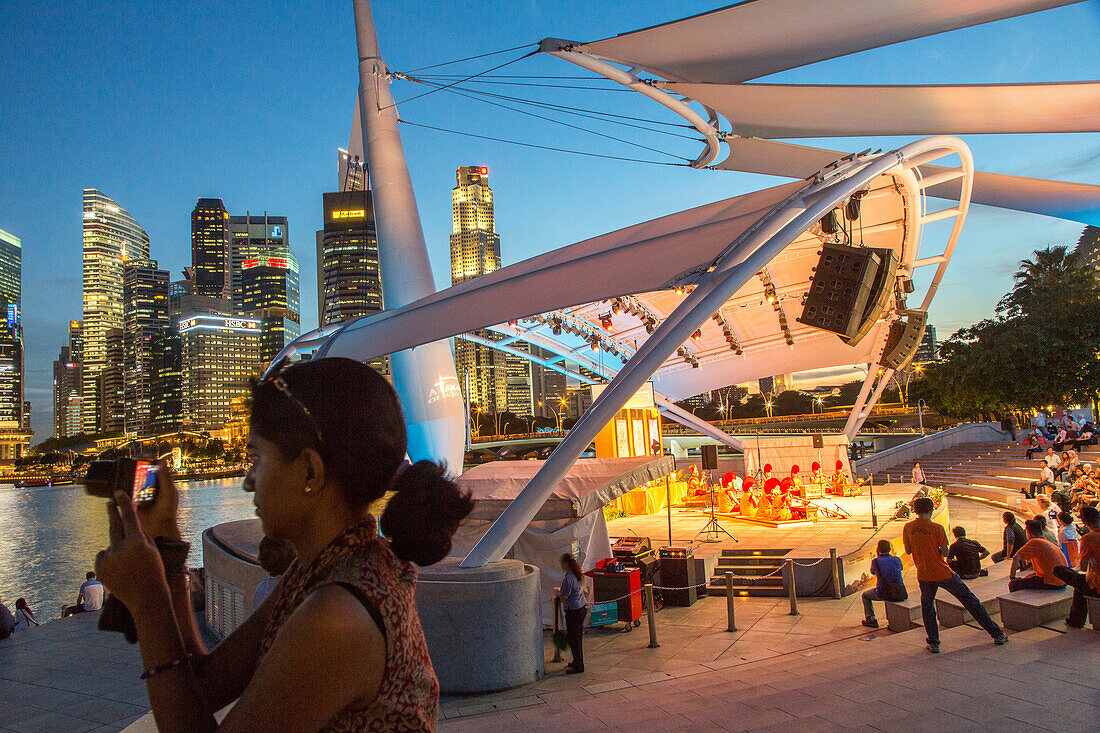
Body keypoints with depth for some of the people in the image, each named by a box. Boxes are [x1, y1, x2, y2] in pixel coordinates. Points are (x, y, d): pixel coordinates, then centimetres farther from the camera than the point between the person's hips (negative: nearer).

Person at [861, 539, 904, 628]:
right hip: (899, 593, 3)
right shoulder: (897, 559, -1)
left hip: (883, 594, -3)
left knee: (865, 595, 26)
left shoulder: (875, 561, -8)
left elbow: (872, 572, 15)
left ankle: (870, 620, 20)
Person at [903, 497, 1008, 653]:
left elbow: (908, 551, 4)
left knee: (927, 607, 18)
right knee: (969, 600, 9)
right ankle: (997, 634, 16)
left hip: (924, 575, 2)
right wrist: (935, 548, 8)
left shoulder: (908, 528, -3)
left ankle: (933, 643, 10)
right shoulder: (937, 528, -12)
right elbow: (945, 552, -11)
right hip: (943, 573, -2)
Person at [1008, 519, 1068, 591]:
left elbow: (1016, 558, -15)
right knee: (1027, 578, 31)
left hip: (1052, 584, -9)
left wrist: (1012, 577, -7)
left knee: (1013, 584, -2)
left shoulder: (1034, 542, -9)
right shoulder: (1049, 542, 18)